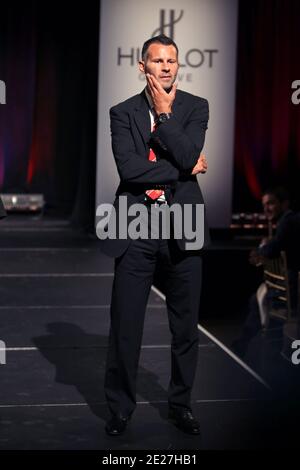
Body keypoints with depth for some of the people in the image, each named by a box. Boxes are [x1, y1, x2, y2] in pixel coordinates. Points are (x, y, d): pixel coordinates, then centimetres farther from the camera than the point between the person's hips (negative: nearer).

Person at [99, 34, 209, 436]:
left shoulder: (195, 107, 5)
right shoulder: (122, 113, 4)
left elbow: (187, 155, -12)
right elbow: (128, 167, -11)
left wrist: (164, 113, -7)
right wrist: (184, 169, -9)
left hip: (182, 227, 1)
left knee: (186, 326, 10)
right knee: (125, 324, 4)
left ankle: (181, 404, 27)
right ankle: (120, 407, 20)